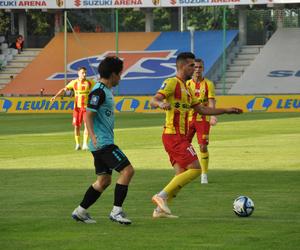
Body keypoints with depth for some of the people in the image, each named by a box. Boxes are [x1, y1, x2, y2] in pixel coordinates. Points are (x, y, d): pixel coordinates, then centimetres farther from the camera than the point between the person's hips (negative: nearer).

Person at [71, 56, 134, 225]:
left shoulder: (106, 91, 16)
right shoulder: (99, 91, -14)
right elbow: (88, 115, -20)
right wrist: (93, 137, -31)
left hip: (104, 143, 11)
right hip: (103, 143, -11)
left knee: (104, 180, 13)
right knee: (127, 170, -14)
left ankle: (81, 211, 18)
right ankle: (116, 211, -12)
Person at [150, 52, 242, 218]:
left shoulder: (185, 88, 22)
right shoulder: (172, 83, -8)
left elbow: (202, 109, 27)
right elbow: (153, 101, -21)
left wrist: (226, 110, 25)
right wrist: (161, 103, -44)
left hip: (179, 137, 10)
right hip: (174, 135, -10)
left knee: (181, 175, 7)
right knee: (195, 169, -15)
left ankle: (160, 209, 5)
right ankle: (162, 196, -15)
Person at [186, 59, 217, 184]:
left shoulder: (208, 84, 0)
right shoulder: (187, 84, 6)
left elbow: (211, 101, -9)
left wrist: (212, 116, -25)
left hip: (203, 119, -2)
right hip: (189, 119, 2)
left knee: (203, 147, -8)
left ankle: (204, 175, 3)